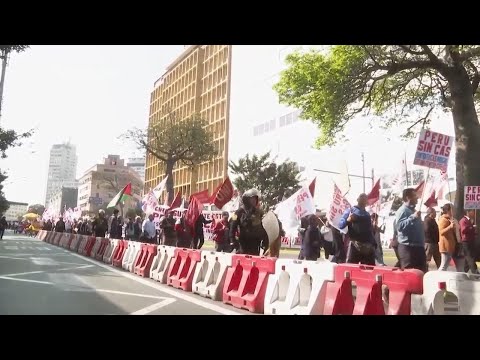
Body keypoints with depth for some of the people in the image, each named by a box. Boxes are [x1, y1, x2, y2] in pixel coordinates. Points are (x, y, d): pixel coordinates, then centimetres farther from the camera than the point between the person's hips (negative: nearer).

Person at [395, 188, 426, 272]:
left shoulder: (413, 210, 20)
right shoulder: (402, 210, -10)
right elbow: (400, 226, -27)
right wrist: (412, 217, -28)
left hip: (418, 246, 10)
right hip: (408, 247, -10)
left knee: (422, 271, 12)